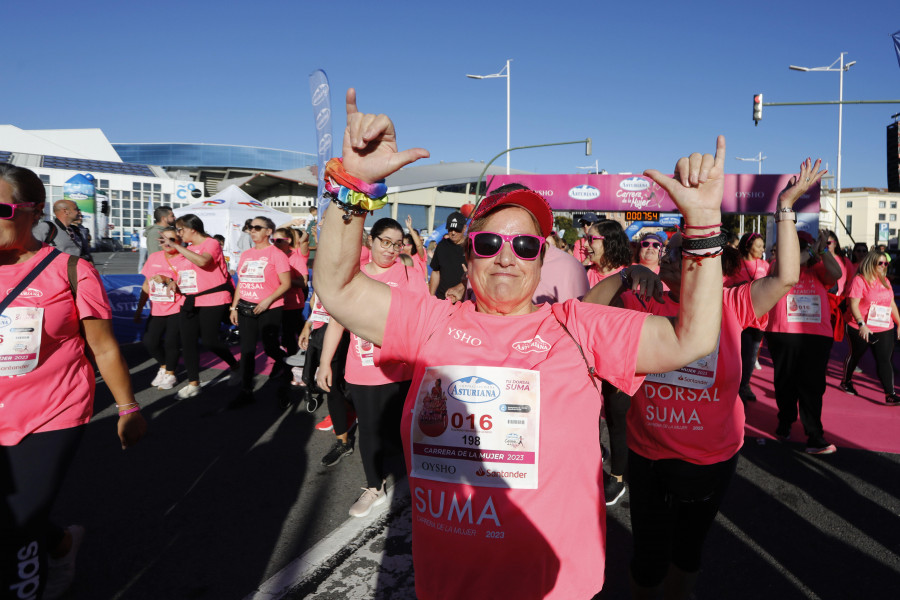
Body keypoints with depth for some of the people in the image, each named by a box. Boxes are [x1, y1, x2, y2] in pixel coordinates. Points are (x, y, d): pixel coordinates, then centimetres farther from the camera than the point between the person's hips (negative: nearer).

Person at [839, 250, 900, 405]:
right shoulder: (859, 280, -10)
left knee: (884, 360, -1)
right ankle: (846, 381, 35)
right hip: (861, 330, -5)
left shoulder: (885, 281, 11)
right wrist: (861, 324, -26)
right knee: (854, 355, 13)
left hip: (885, 329, 5)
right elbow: (853, 305, -17)